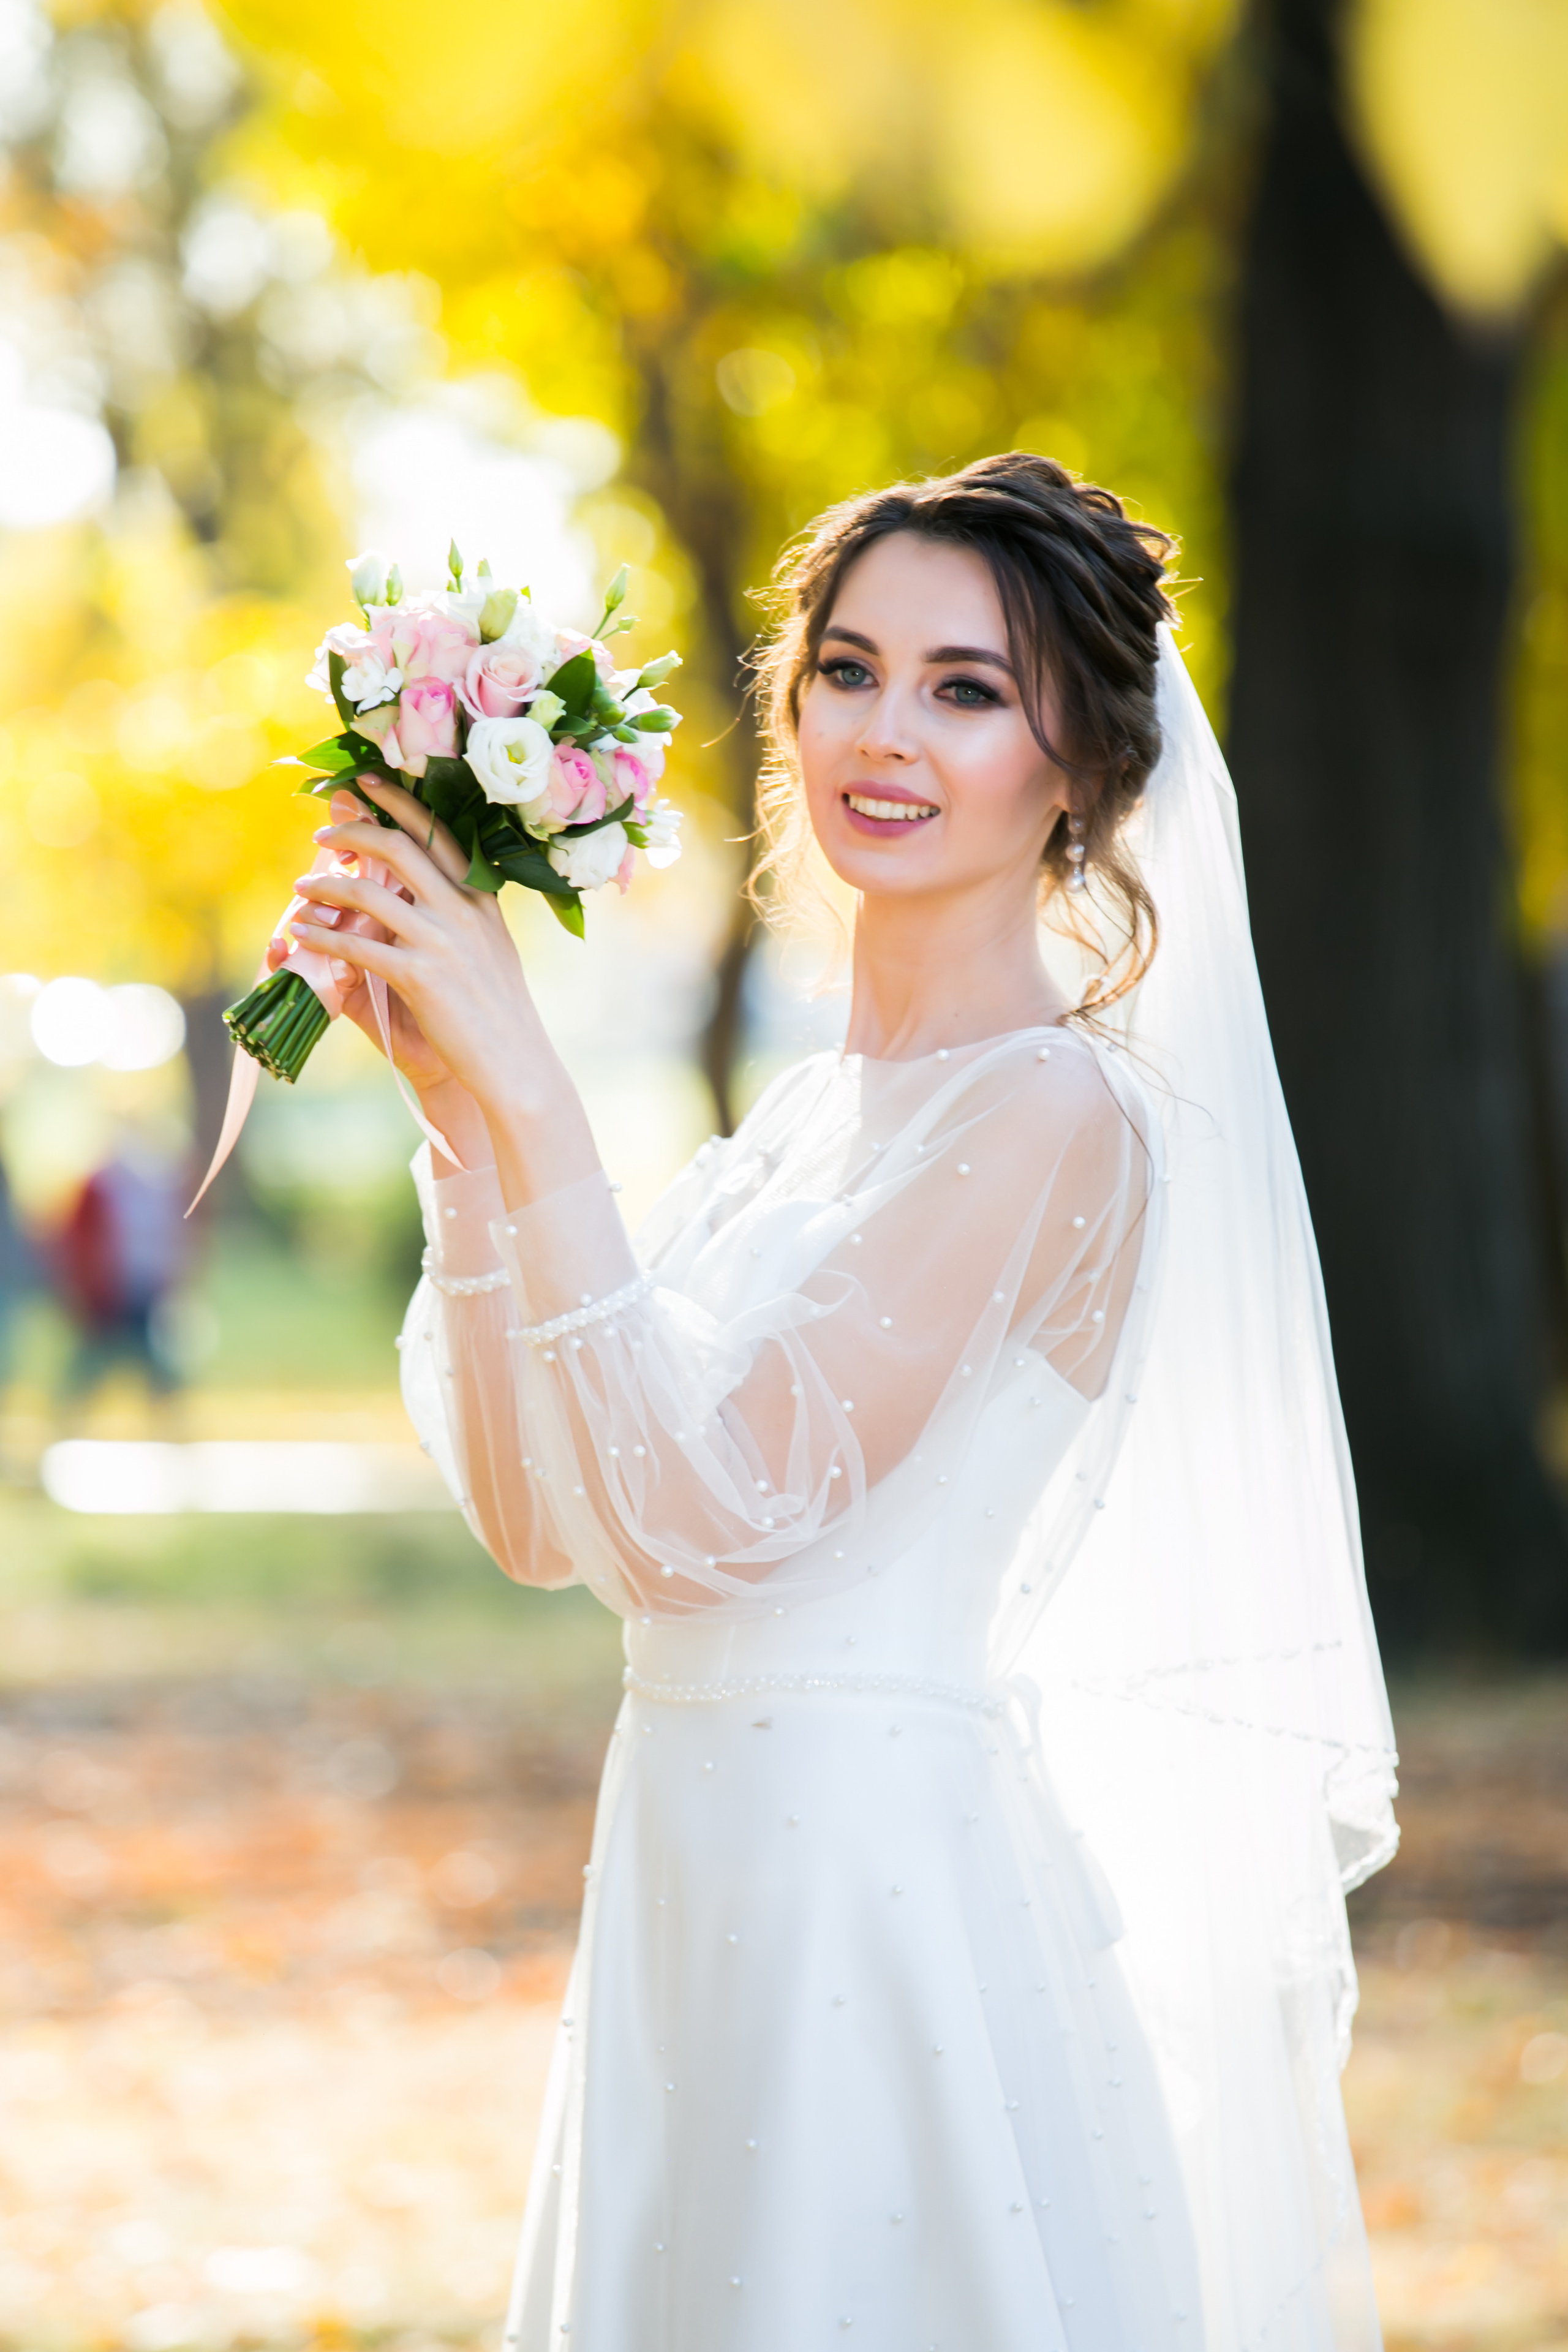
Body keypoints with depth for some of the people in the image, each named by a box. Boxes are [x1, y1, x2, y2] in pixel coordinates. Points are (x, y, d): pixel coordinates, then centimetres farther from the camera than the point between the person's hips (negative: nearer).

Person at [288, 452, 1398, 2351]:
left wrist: (526, 1093, -21)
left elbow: (698, 1519, -21)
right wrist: (458, 1100, -2)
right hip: (713, 1899, 8)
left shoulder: (1049, 1111, -15)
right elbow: (537, 1516, 4)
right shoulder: (808, 1118, 11)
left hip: (912, 1896, -8)